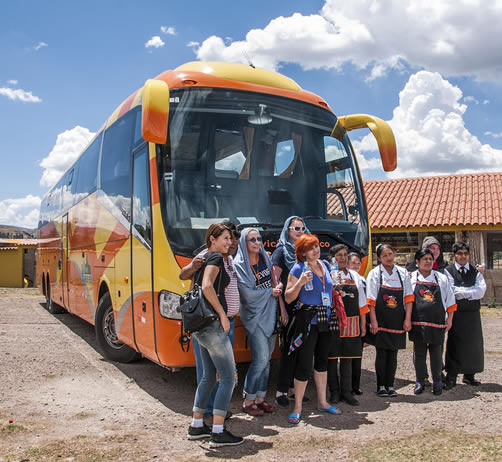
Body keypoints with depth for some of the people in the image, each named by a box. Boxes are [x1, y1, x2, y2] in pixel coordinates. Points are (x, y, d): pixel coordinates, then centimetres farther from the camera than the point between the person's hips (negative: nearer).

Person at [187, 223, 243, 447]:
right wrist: (223, 314, -17)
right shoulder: (216, 258, -10)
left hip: (200, 325, 10)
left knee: (209, 376, 18)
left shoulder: (204, 258, 17)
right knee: (228, 377, -3)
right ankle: (218, 433, 0)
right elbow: (207, 287, -23)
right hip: (212, 323, -10)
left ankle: (196, 426, 25)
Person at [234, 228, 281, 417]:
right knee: (260, 358, -9)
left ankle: (260, 398, 20)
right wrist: (271, 292, -6)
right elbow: (248, 294, -16)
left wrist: (278, 287, -2)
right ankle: (248, 401, 5)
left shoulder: (265, 258, 9)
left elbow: (275, 282, 20)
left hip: (270, 314, 6)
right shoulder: (239, 265, -11)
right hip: (254, 316, -6)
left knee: (266, 359, 9)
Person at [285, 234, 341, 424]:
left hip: (325, 319, 7)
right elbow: (288, 298, -11)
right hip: (307, 320, -7)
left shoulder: (324, 265, 10)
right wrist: (300, 283, -26)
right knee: (304, 364, -5)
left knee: (322, 360, 16)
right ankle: (297, 408, 6)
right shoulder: (298, 269, -9)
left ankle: (322, 402, 29)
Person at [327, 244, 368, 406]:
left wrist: (363, 324, 12)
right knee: (332, 358, 3)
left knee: (347, 358, 9)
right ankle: (334, 392, 16)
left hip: (351, 323, 4)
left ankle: (346, 392, 18)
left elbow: (361, 302, 15)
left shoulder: (355, 276, 14)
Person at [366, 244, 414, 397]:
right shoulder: (374, 273, -2)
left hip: (398, 320, 3)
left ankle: (390, 385, 18)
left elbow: (408, 297, 5)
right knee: (381, 353, 2)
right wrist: (373, 321, -10)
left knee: (393, 353, 8)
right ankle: (381, 386, 12)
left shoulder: (402, 273, 5)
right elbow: (371, 300, -5)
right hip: (381, 320, -2)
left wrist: (407, 319, -2)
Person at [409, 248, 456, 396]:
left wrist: (449, 319, 6)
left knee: (436, 352, 6)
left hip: (437, 323, 1)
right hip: (417, 323, -1)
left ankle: (437, 382, 21)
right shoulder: (411, 278, 3)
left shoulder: (441, 278, 9)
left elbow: (450, 301, 12)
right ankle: (420, 381, 19)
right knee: (419, 352, 6)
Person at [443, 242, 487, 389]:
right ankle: (451, 377, 8)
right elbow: (451, 292, -13)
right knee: (454, 344, 0)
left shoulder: (475, 271, 9)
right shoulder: (448, 271, -1)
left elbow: (481, 291, -5)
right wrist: (472, 290, -9)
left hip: (473, 313, 4)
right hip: (456, 313, -4)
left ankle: (469, 376, 24)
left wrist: (462, 292, -12)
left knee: (473, 344, 9)